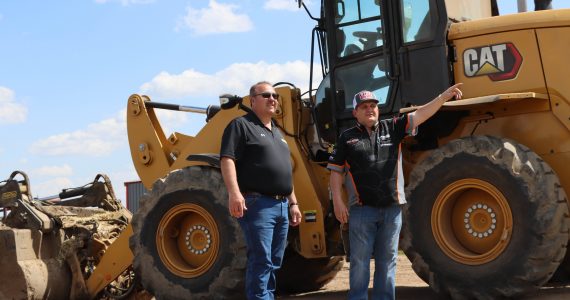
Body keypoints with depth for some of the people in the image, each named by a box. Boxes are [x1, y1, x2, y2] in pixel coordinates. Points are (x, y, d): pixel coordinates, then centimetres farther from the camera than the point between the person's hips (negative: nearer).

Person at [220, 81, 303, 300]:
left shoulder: (276, 132, 23)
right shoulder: (241, 125, -3)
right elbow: (227, 160, -15)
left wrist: (293, 203, 22)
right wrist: (234, 192, -29)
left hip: (281, 205, 9)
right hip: (258, 204, -8)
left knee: (274, 263, 12)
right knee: (261, 261, -11)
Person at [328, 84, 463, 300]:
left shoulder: (392, 128, 9)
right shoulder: (347, 137, 5)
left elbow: (420, 115, -1)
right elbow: (336, 171, 4)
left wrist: (444, 97, -13)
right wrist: (337, 201, -5)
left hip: (392, 208, 2)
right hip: (361, 209, -2)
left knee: (387, 260, 10)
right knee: (360, 260, 3)